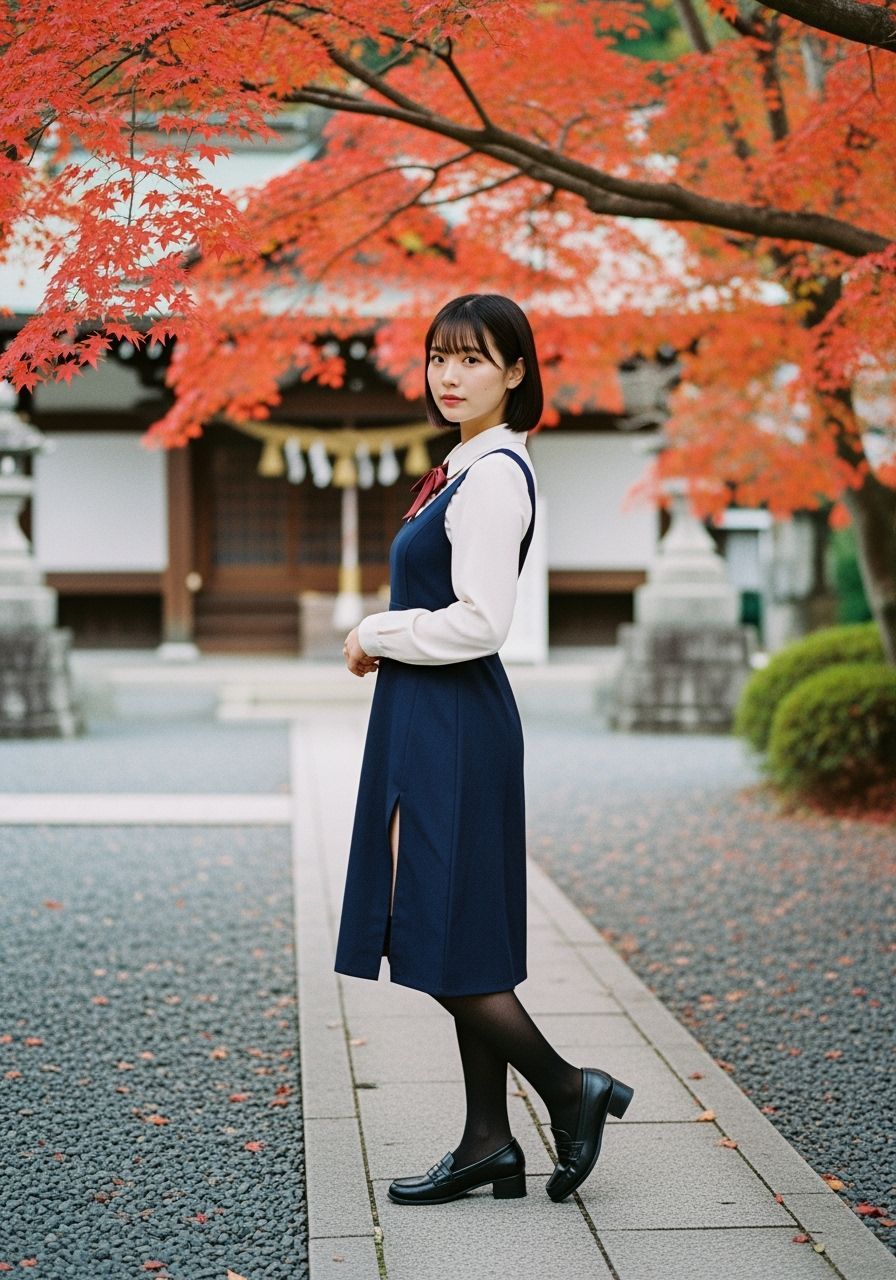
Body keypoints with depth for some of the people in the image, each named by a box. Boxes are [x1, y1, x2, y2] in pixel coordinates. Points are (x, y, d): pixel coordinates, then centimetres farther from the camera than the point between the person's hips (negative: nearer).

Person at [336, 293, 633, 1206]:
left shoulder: (495, 476, -16)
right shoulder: (466, 468, 14)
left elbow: (480, 622, -23)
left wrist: (376, 637, -10)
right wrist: (381, 631, 6)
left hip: (453, 722, -10)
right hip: (431, 719, 10)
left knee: (440, 940, -5)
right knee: (457, 943, 12)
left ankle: (569, 1089, 7)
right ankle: (489, 1142, 19)